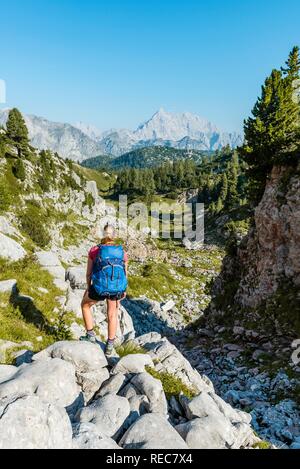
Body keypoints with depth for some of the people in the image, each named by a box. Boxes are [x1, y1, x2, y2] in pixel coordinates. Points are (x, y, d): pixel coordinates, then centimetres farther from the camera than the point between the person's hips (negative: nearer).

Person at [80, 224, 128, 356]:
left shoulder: (94, 250, -4)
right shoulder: (122, 252, 1)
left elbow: (88, 273, 2)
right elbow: (125, 273, 9)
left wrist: (88, 287, 18)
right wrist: (123, 290, 24)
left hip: (98, 289, -2)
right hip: (116, 289, 2)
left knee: (85, 305, 31)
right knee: (112, 315, 28)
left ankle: (90, 335, 32)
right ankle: (109, 346, 38)